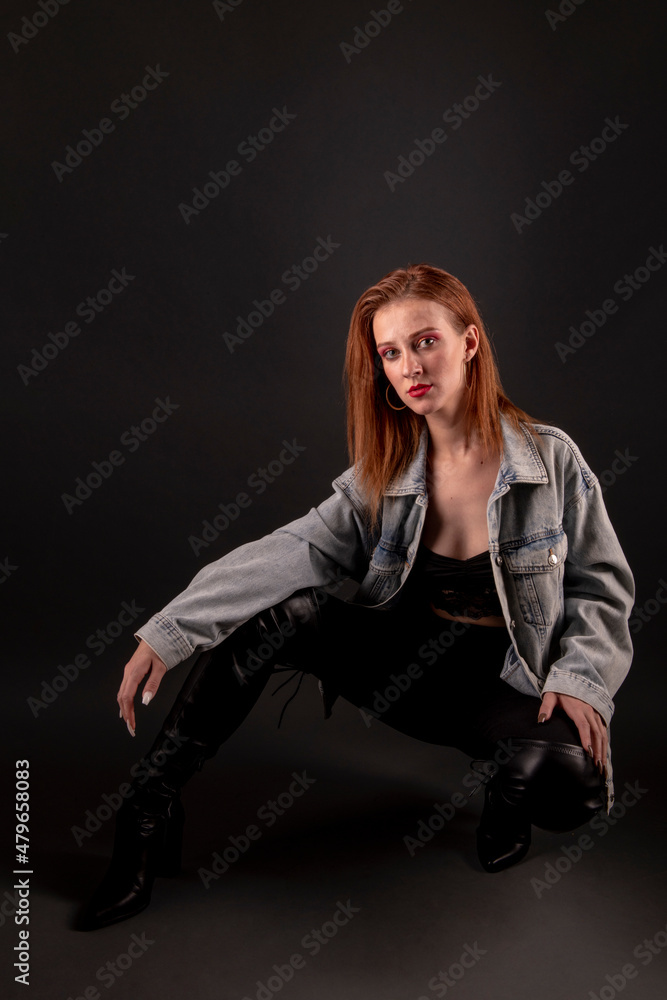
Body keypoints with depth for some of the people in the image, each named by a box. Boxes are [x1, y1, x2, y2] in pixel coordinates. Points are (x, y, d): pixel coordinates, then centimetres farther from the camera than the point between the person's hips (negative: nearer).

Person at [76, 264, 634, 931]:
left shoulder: (552, 459, -8)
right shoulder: (384, 476, -3)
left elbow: (601, 586, 0)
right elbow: (291, 552, -15)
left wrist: (582, 679, -18)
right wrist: (168, 632, -25)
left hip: (501, 684, -1)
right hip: (402, 664, 2)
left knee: (570, 783, -34)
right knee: (276, 611, -23)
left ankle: (508, 783, 5)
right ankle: (150, 810, -12)